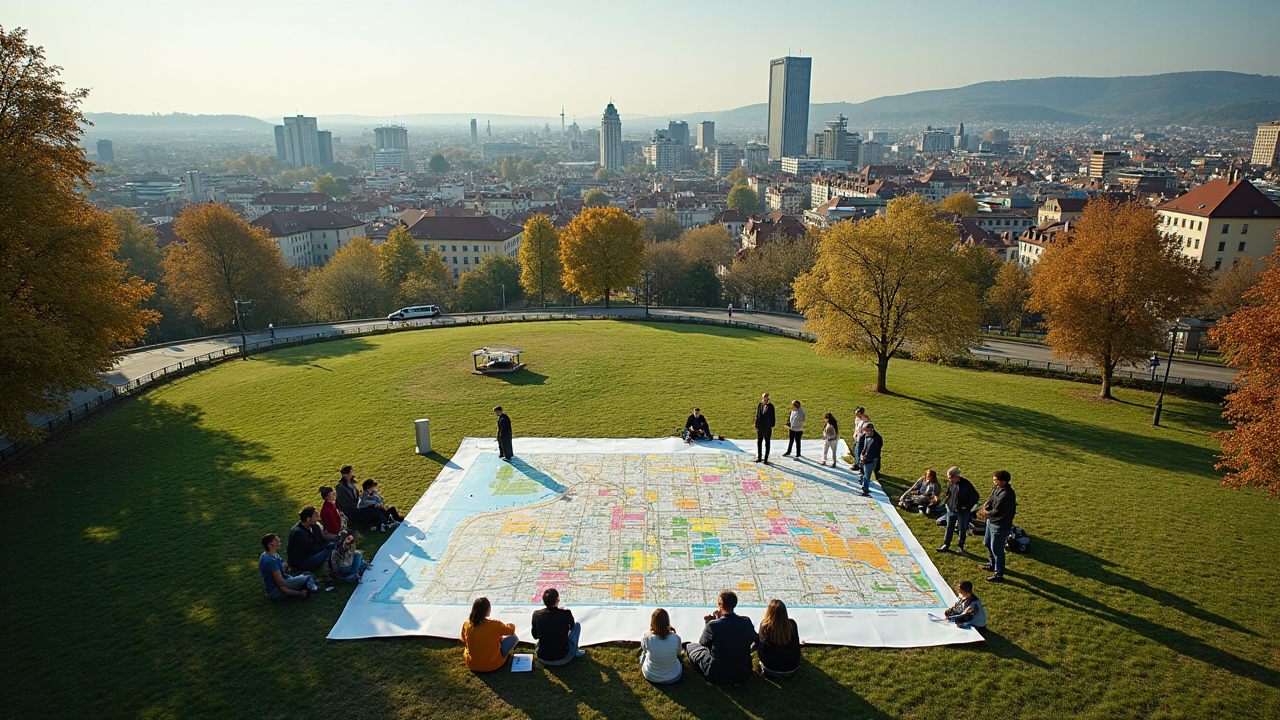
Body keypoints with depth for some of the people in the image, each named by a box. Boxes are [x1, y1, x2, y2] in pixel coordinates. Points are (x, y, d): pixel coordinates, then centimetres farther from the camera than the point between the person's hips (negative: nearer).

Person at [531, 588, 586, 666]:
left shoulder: (536, 614, -10)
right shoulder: (566, 613, -15)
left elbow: (535, 636, 8)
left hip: (542, 659, 4)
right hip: (562, 659, -4)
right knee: (577, 625, 16)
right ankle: (575, 652, 27)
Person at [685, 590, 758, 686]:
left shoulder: (712, 625, -24)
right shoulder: (746, 621, -14)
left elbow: (703, 643, -3)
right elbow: (754, 639, 8)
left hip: (718, 677, -3)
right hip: (744, 674, 4)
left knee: (691, 646, 16)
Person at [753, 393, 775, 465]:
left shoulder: (770, 406, -5)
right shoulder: (759, 405, 3)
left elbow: (772, 416, -2)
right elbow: (757, 416, 6)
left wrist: (772, 425, -7)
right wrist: (756, 426, 3)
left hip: (767, 427, -3)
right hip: (760, 427, 3)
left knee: (767, 443, 3)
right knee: (759, 442, 11)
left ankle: (765, 459, 10)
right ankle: (759, 458, 24)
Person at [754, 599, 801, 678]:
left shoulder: (765, 626, -23)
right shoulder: (792, 624, -16)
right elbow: (796, 645, 2)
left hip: (771, 668, -3)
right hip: (792, 667, 3)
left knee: (756, 642, 18)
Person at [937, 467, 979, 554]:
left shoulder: (966, 484, -20)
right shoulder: (950, 483, -3)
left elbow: (975, 497, -12)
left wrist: (968, 507, -10)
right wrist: (947, 503, 8)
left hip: (962, 511, -5)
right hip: (951, 510, 5)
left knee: (962, 529, 9)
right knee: (949, 528, 12)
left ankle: (961, 547, 22)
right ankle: (946, 545, 22)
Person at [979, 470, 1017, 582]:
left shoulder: (1007, 495, -30)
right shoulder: (997, 488, -1)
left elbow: (998, 512, -29)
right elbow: (991, 499, 11)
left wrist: (987, 513, -11)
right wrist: (987, 503, -11)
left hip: (1000, 526, -10)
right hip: (991, 522, 10)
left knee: (997, 550, 3)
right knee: (987, 543, 27)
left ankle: (999, 574, 18)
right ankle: (992, 564, 48)